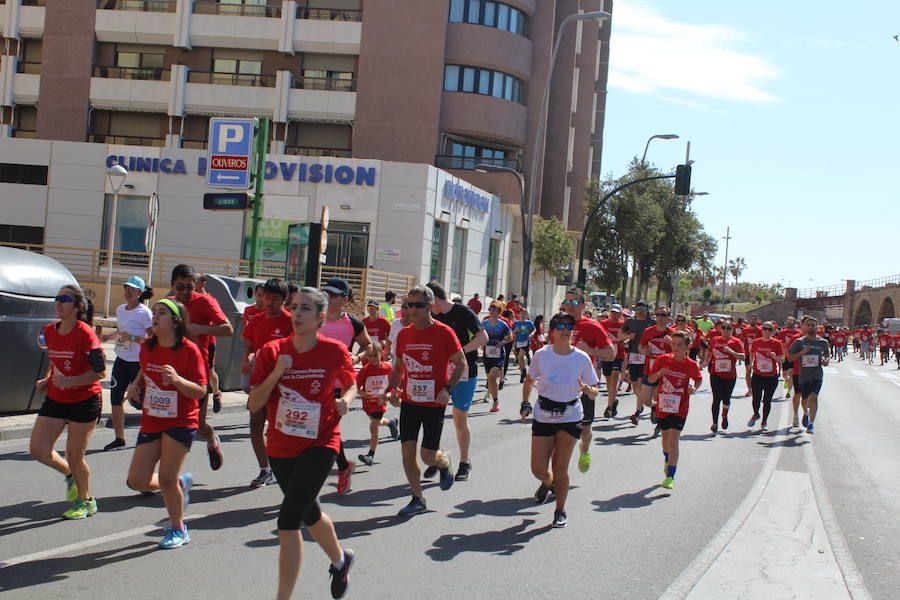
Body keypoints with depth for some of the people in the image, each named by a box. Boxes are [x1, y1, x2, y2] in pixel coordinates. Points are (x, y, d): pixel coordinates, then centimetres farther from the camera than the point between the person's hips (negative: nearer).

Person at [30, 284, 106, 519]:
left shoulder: (84, 333, -17)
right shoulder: (49, 331, 3)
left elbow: (100, 371, -19)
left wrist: (69, 381, -26)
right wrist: (46, 380, 2)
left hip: (84, 400, -6)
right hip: (55, 400, 6)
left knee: (74, 456, 1)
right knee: (38, 449, -1)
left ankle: (86, 501, 25)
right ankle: (70, 475, 29)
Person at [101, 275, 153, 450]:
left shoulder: (144, 313, -12)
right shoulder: (120, 310, 10)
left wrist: (132, 338, -24)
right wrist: (108, 336, 9)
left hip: (138, 362, -7)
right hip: (121, 360, 7)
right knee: (115, 398, 0)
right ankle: (119, 439, 9)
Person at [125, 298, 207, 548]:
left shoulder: (189, 350, -13)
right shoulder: (147, 347, 4)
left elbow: (201, 391, -15)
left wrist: (177, 380, -32)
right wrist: (135, 384, 4)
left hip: (181, 423, -6)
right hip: (151, 422, 6)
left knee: (167, 479, -8)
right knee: (138, 480, -1)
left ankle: (178, 529, 16)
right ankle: (181, 483, 30)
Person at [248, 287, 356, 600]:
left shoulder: (335, 351, -9)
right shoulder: (272, 351, -6)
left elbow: (351, 385, 9)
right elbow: (254, 404, -7)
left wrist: (345, 401, -13)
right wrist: (275, 374, -20)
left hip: (319, 446, -4)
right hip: (280, 448, 4)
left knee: (288, 521, -16)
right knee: (310, 514, 24)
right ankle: (340, 559, 53)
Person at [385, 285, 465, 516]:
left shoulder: (444, 333, -9)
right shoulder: (404, 334, 4)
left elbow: (461, 364, -3)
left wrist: (447, 389, -16)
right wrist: (391, 389, -2)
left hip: (434, 403, -4)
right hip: (409, 401, 4)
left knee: (428, 456, -5)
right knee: (407, 450, 0)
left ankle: (445, 463, 32)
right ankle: (417, 499, 15)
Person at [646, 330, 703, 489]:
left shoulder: (691, 365, -8)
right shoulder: (662, 360, -6)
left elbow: (699, 379, 11)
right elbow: (650, 379, 1)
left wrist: (694, 389, -10)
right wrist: (658, 374, -20)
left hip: (679, 409, -3)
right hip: (662, 406, 3)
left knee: (673, 441, -12)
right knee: (665, 436, 23)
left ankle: (670, 477, -9)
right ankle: (667, 460, 53)